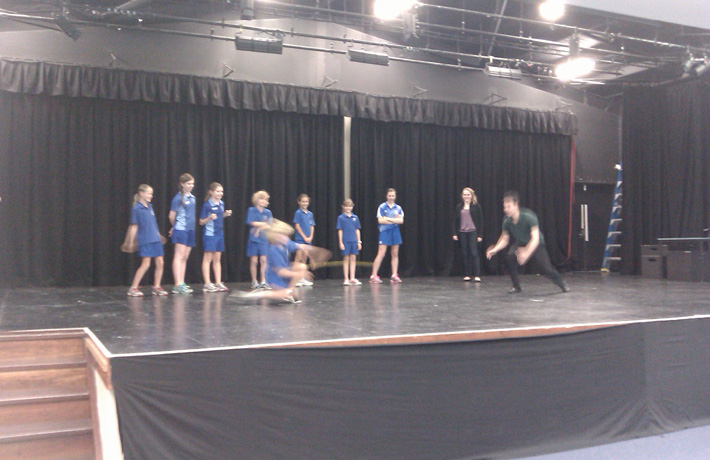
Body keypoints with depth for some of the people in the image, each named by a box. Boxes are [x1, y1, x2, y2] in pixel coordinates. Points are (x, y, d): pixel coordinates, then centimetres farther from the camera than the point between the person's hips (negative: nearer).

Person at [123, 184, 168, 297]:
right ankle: (133, 288, 0)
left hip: (155, 239, 7)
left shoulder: (150, 206, 11)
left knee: (160, 262, 4)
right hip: (145, 241, -7)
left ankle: (156, 287, 15)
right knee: (145, 264, -9)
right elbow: (134, 226, -6)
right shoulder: (136, 208, -7)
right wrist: (131, 242, -6)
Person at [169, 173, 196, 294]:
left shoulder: (192, 197, 12)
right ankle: (178, 285, -13)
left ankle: (182, 284, 12)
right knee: (179, 257, -10)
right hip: (180, 230, -7)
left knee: (185, 258, 8)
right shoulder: (178, 198, -8)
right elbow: (171, 216, -5)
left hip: (190, 230, 7)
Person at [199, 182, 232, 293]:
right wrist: (210, 218, -25)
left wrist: (226, 214, 4)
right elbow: (201, 222, -9)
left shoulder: (221, 204, 9)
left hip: (219, 234, 7)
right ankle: (207, 284, -2)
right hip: (209, 234, -7)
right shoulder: (207, 205, -11)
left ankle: (218, 282, 15)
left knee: (217, 259, 11)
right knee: (207, 258, -4)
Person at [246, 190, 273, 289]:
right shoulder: (251, 210, 0)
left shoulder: (268, 212, 8)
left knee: (263, 260, -4)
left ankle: (263, 281, 2)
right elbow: (253, 223, -10)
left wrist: (259, 227, -13)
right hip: (253, 240, -2)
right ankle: (254, 281, 11)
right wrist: (264, 224, -5)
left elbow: (269, 226, 0)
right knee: (254, 261, 1)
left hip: (264, 240, 2)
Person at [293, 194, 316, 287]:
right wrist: (304, 237, -11)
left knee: (304, 258, 9)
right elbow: (297, 226, -9)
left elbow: (312, 226, 12)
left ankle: (302, 278, 15)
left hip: (308, 239, 6)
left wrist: (310, 237, -2)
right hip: (300, 239, -6)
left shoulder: (310, 214, 12)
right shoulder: (298, 213, -5)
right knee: (298, 257, -8)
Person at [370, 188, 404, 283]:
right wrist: (394, 220, -7)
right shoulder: (382, 207, 0)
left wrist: (387, 218, -9)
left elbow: (401, 221, -2)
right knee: (381, 254, -9)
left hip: (395, 232, 4)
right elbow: (380, 220, -10)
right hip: (384, 232, -4)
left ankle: (394, 275, 10)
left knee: (395, 254, 4)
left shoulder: (398, 208, 9)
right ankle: (373, 275, -6)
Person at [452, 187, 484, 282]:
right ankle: (467, 275, 12)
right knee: (465, 254, 6)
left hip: (473, 232, -3)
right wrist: (455, 233, 4)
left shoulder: (476, 206, 1)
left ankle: (477, 275, -7)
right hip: (462, 233, 3)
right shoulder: (459, 207, 9)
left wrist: (480, 235, -5)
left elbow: (480, 221, 0)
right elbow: (455, 221, 12)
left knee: (474, 253, -9)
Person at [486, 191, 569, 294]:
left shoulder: (529, 217, -32)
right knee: (510, 257, -26)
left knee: (546, 268, -12)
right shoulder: (507, 221, -18)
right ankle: (516, 286, -9)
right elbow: (504, 239, -7)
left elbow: (536, 238, -38)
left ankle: (562, 283, 20)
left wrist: (526, 253, -51)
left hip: (537, 244, -3)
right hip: (520, 243, 3)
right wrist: (495, 249, -24)